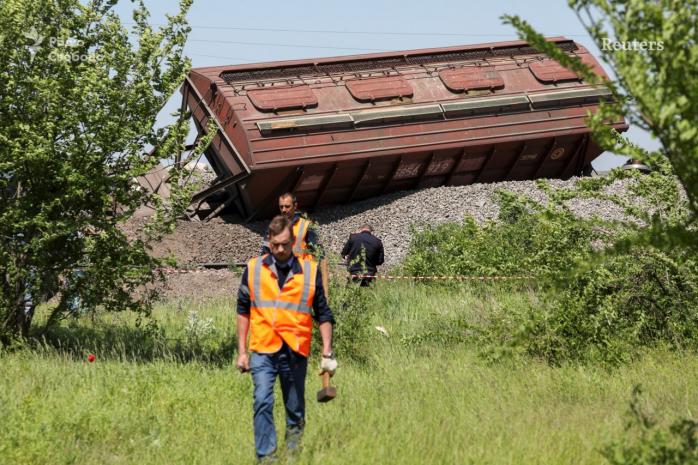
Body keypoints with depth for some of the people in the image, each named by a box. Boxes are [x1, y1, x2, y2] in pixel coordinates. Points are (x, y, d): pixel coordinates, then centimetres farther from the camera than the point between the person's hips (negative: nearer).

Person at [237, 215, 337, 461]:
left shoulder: (310, 270, 3)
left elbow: (323, 314, 9)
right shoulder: (254, 269, 5)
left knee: (295, 410, 9)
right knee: (262, 402, -16)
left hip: (296, 352, 1)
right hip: (263, 351, 0)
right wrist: (241, 351, 9)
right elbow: (243, 311, 12)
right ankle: (265, 456, -15)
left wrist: (327, 353, 5)